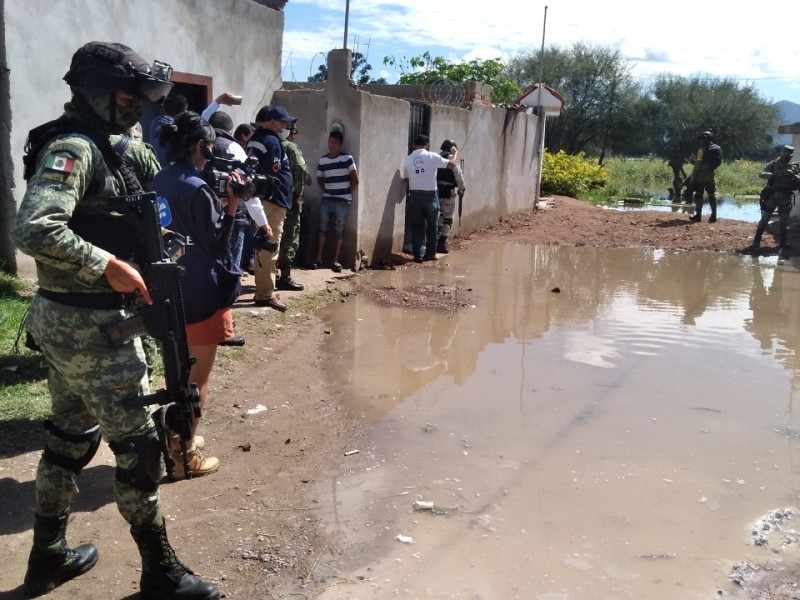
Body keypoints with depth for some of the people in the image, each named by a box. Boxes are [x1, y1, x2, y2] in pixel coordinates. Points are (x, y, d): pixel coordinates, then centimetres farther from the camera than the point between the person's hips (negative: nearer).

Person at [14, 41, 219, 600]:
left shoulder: (92, 145, 13)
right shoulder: (73, 147, -17)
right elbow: (34, 230, -30)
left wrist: (142, 246, 5)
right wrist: (108, 266, -23)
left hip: (67, 317, 10)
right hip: (89, 324, -10)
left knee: (72, 435, 19)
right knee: (138, 443, 0)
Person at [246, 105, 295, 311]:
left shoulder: (254, 140, 16)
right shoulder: (272, 141, -14)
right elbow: (273, 175, -18)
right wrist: (282, 200, -11)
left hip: (260, 199, 10)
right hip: (272, 201, -10)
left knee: (263, 247, 16)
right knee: (270, 248, -7)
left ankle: (262, 290, 24)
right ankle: (265, 294, -5)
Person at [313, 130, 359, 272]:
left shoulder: (347, 159, -6)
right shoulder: (322, 161, 7)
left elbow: (355, 180, -5)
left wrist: (346, 192, 2)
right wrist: (328, 190, 10)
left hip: (342, 200, -4)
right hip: (326, 199, 4)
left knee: (339, 230, 0)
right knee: (323, 228, 1)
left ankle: (335, 260, 5)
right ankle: (318, 258, 6)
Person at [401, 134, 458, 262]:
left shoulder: (408, 159, 1)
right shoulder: (432, 156, -6)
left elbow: (405, 178, 8)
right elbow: (451, 164, -2)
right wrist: (455, 153, 15)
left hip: (414, 196, 1)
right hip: (430, 196, -1)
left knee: (417, 227, 6)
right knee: (431, 226, 13)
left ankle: (419, 254, 3)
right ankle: (430, 253, 18)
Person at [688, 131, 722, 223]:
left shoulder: (702, 150, -11)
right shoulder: (717, 149, 8)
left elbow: (698, 164, -14)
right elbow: (719, 162, 9)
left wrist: (693, 176, -10)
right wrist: (712, 169, 17)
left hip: (701, 175, -6)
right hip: (711, 175, 6)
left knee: (698, 195, 1)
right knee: (712, 196, 10)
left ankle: (698, 215, 0)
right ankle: (713, 216, 8)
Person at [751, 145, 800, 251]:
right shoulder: (774, 164, 2)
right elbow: (761, 174, -9)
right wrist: (772, 175, -26)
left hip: (786, 197, 1)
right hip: (772, 195, -1)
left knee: (784, 221, 5)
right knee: (765, 218, 3)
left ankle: (784, 243, 13)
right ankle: (756, 240, 11)